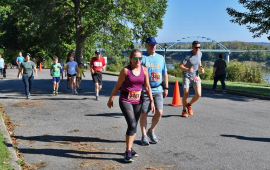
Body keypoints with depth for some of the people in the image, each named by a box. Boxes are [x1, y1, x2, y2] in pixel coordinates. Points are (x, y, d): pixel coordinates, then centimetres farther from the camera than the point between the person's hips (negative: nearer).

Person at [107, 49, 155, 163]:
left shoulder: (144, 70, 1)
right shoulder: (126, 70, -10)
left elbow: (147, 87, 6)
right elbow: (117, 86, -2)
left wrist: (151, 101, 3)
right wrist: (111, 99, 3)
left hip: (138, 102, 5)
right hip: (125, 101, -4)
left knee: (134, 126, 12)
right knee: (132, 125, -15)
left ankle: (129, 148, 30)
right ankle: (128, 152, -4)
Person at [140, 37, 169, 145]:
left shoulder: (161, 58, 14)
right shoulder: (142, 57, -1)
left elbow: (165, 74, 20)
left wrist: (166, 88, 16)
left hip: (158, 90, 3)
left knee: (159, 112, -6)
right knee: (144, 114, 4)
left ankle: (151, 131, 19)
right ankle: (144, 136, 19)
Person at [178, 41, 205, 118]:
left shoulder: (200, 53, -1)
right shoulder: (188, 55, -20)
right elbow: (180, 66, -20)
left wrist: (201, 67, 2)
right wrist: (188, 69, -38)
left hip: (195, 76, 5)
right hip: (187, 76, -5)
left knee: (198, 94, -7)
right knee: (186, 94, -1)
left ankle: (189, 105, 22)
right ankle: (184, 110, 22)